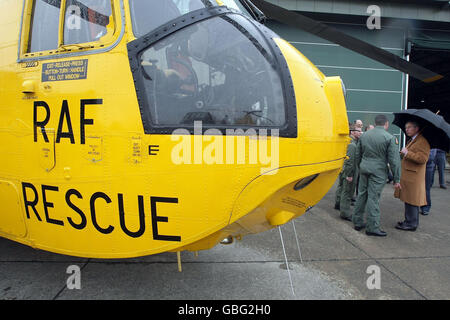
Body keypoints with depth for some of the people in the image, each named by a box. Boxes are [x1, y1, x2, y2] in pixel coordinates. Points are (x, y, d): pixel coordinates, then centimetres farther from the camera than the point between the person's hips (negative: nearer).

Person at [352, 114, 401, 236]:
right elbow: (394, 160, -8)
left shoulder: (364, 135, 8)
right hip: (378, 171, -5)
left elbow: (358, 155, 15)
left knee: (361, 195, 13)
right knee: (373, 198, -1)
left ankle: (357, 222, 22)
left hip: (364, 168, 5)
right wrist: (396, 179, -3)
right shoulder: (390, 138, -7)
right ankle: (372, 227, 7)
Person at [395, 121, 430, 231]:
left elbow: (422, 159, -23)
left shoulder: (422, 141, -13)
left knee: (411, 201, -5)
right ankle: (409, 221, 24)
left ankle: (411, 224, 4)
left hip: (414, 177, -10)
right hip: (407, 176, 10)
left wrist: (407, 153, -20)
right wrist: (404, 153, 14)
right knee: (408, 200, 15)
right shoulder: (412, 140, 19)